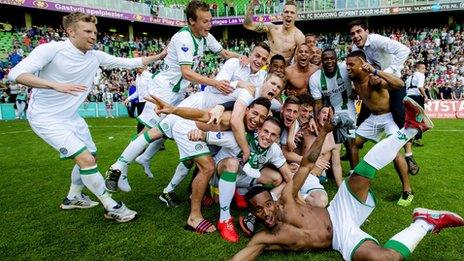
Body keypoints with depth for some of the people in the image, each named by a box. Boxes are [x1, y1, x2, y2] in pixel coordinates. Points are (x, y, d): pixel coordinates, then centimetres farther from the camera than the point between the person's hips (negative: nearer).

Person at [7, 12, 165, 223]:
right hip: (46, 117, -8)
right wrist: (56, 85, -42)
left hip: (72, 116, 8)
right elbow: (16, 73, -27)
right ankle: (111, 207, -3)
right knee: (86, 159, -18)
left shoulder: (96, 56, -3)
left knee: (90, 156, 17)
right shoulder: (51, 49, -20)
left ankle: (73, 198, 41)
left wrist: (159, 56, -3)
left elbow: (129, 63, 3)